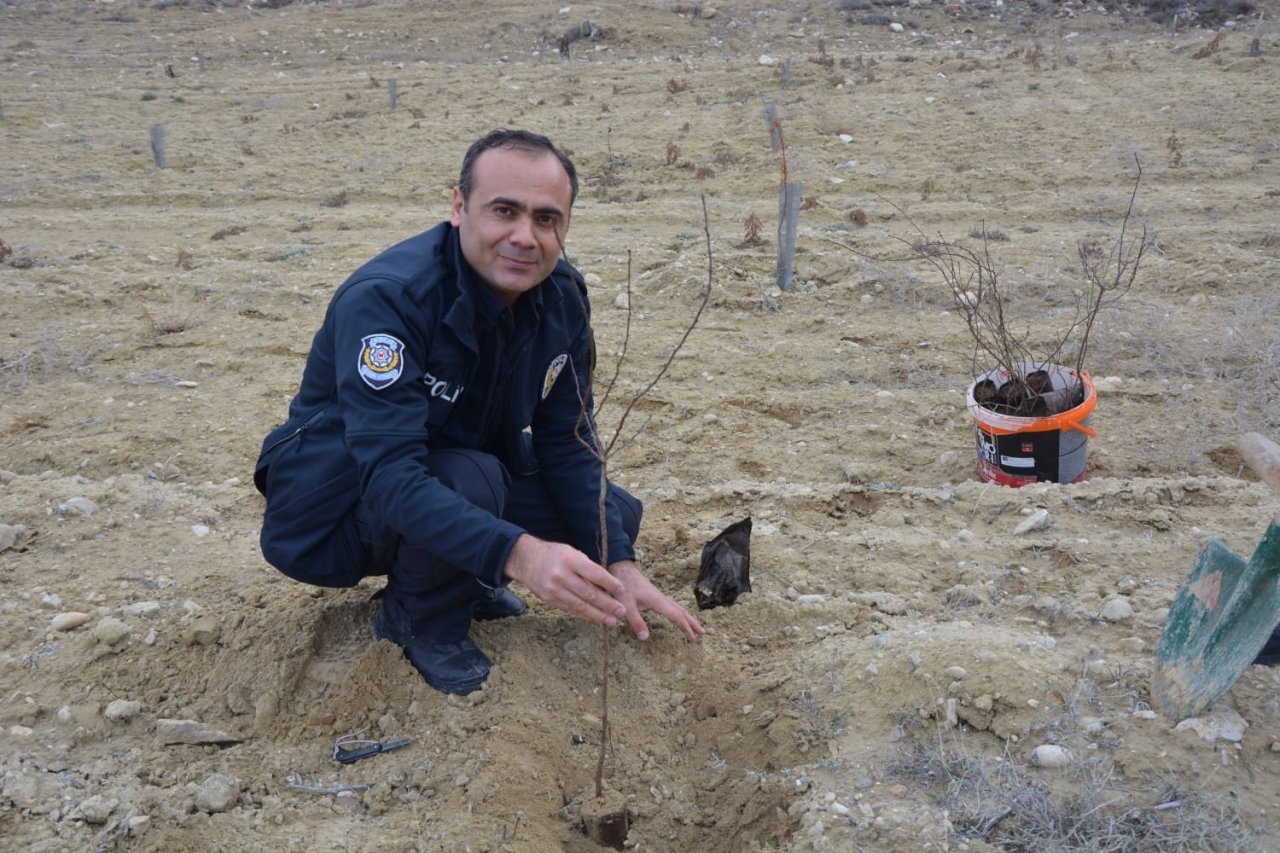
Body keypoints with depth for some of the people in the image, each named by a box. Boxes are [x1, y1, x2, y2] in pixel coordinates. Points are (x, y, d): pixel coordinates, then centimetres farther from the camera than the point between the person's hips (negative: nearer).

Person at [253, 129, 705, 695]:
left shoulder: (561, 296, -10)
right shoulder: (384, 298, -31)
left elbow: (567, 445, -4)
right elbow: (389, 475, -41)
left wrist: (619, 565, -15)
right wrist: (518, 554, -54)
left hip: (463, 478, 7)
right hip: (333, 510, -6)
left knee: (617, 516, -4)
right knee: (470, 478, -35)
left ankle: (460, 583, 13)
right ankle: (420, 622, -6)